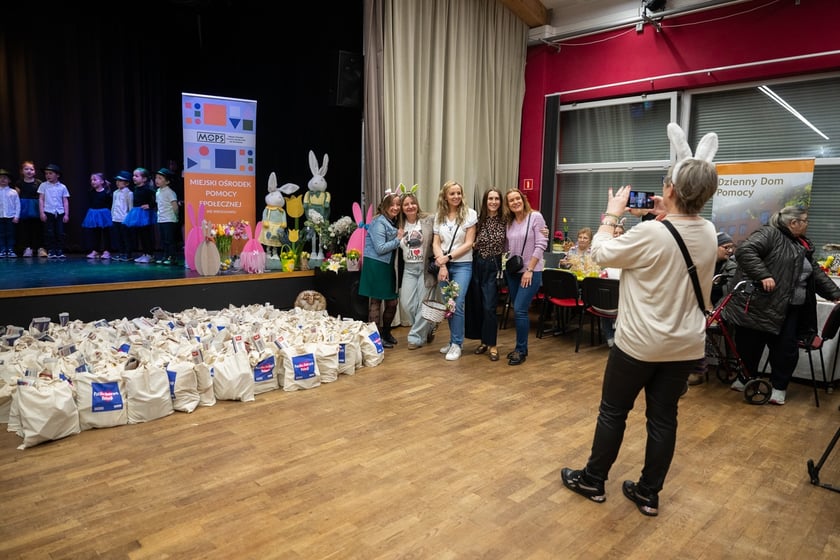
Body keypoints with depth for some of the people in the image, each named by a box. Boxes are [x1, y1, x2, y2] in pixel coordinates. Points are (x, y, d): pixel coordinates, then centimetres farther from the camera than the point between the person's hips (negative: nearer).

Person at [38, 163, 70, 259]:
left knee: (60, 233, 0)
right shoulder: (43, 185, 5)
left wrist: (66, 214, 2)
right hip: (48, 212, -1)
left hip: (60, 213, 1)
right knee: (49, 233, 0)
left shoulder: (62, 187, 7)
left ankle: (60, 251, 7)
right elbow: (41, 199, 3)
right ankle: (51, 251, 6)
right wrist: (42, 213, -5)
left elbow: (65, 201, 7)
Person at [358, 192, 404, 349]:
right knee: (376, 301, 1)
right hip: (375, 265, -8)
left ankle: (386, 332, 27)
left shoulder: (393, 222, 13)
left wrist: (400, 238, 0)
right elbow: (380, 248, -19)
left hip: (388, 265, 8)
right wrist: (398, 239, -12)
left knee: (392, 301, 10)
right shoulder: (379, 222, -14)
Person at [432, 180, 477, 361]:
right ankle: (454, 340, 22)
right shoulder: (439, 216, 7)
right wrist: (441, 264, -8)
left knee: (457, 304, -9)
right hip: (443, 265, 4)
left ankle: (456, 344, 3)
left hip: (462, 265, -4)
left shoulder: (469, 214, -5)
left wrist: (448, 257, -11)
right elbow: (436, 243, 4)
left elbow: (469, 244, -7)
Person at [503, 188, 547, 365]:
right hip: (512, 272, 6)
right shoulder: (508, 222, 8)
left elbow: (541, 245, -12)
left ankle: (521, 351, 3)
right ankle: (521, 347, 22)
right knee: (517, 311, 10)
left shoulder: (535, 217, -8)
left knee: (520, 310, -10)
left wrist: (529, 269, -14)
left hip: (531, 272, -6)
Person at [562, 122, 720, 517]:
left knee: (613, 412, 10)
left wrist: (613, 213, 2)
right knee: (663, 418, 13)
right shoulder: (709, 234, -1)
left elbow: (601, 253, -9)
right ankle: (648, 493, 25)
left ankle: (593, 480, 25)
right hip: (686, 345, 6)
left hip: (640, 342, -6)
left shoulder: (650, 233, -22)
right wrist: (668, 217, 13)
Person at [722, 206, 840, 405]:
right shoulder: (769, 234, -8)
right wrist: (763, 275, -28)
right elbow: (744, 250, -23)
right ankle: (744, 379, 26)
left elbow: (817, 274, 22)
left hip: (789, 310, 7)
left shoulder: (803, 246, 19)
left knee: (786, 349, 5)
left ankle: (779, 386, 21)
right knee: (749, 346, 6)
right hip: (758, 306, -7)